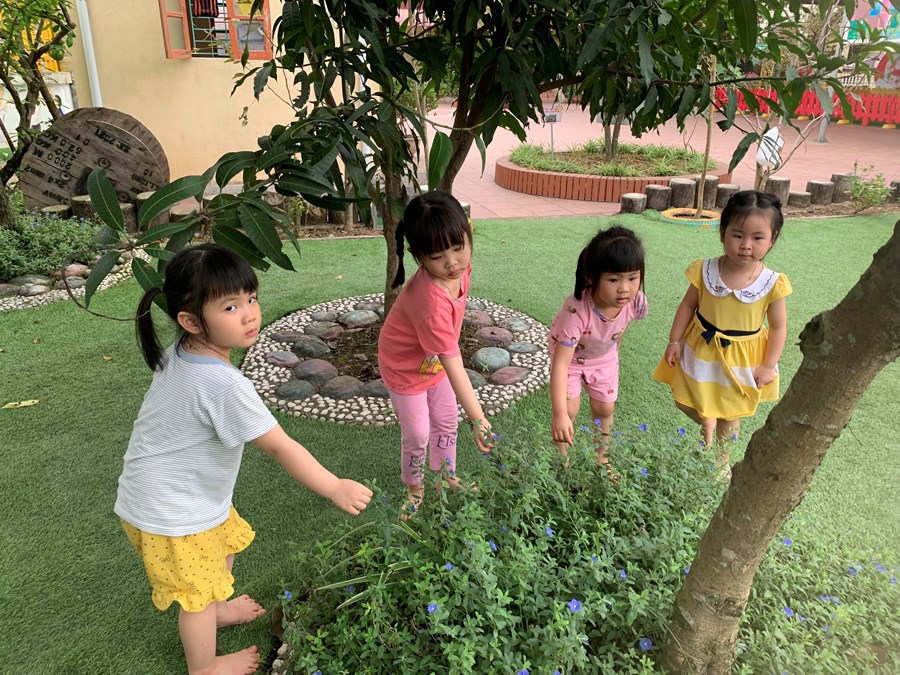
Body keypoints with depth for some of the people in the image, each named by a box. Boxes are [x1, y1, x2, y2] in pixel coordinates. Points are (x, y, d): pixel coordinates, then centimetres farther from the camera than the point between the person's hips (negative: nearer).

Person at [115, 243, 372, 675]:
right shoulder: (224, 385, -36)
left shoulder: (181, 353, -8)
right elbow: (280, 447, -32)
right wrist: (336, 488, -24)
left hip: (188, 491, 9)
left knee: (226, 541, 30)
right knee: (198, 591, 13)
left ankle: (217, 609, 57)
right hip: (170, 514, -9)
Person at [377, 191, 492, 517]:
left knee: (446, 423, 21)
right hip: (406, 368, -7)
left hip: (436, 360, 7)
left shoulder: (461, 266, -21)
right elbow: (454, 366, -41)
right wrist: (477, 418, -39)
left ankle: (447, 478, 45)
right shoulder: (430, 300, -44)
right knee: (417, 436, 9)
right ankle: (414, 489, 37)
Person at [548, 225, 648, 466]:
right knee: (569, 409, -8)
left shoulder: (636, 301, -31)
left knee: (604, 409, 12)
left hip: (605, 356, 4)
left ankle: (601, 456, 38)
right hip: (569, 354, -4)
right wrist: (560, 414, -49)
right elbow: (561, 363, -44)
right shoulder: (577, 311, -45)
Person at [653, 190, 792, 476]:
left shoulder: (773, 283, -20)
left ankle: (723, 458, 45)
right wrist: (674, 340, -4)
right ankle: (707, 423, 50)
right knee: (685, 401, 15)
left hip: (742, 356, -1)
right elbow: (688, 305, -5)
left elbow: (778, 326, -10)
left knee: (729, 414, 17)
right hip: (701, 348, 1)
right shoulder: (705, 271, -18)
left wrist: (769, 365, -9)